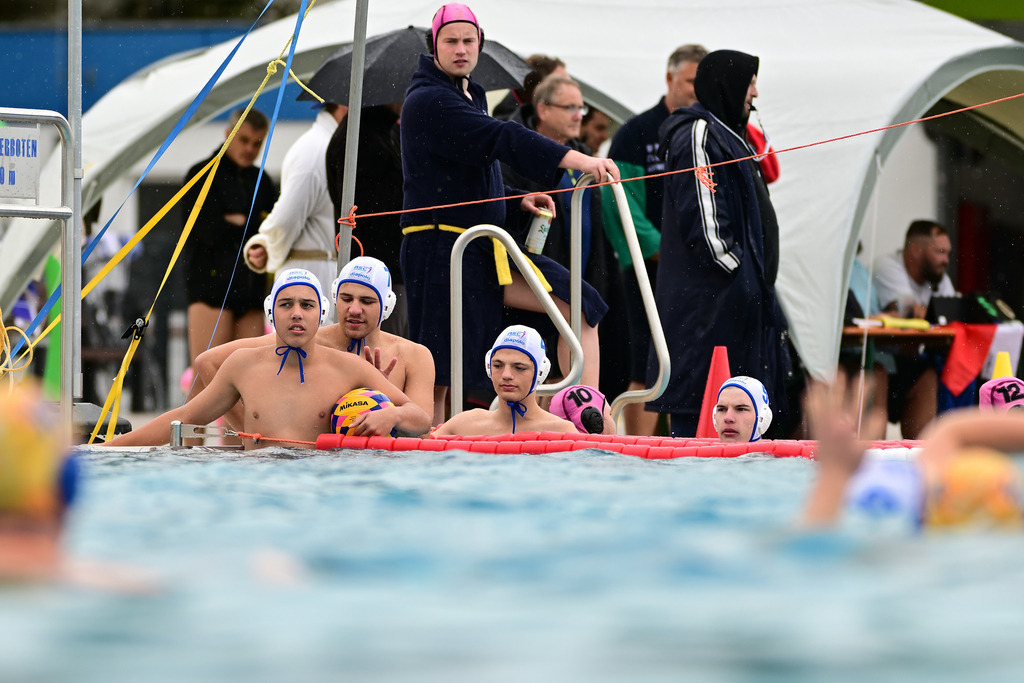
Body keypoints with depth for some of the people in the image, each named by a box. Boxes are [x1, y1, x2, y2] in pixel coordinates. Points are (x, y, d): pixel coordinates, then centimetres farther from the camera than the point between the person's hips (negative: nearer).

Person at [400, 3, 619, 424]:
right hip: (440, 250, -9)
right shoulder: (428, 101, -11)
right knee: (439, 374, -7)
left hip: (484, 247, 9)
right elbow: (503, 139, -24)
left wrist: (517, 200, 9)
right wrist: (578, 161, -33)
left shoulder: (470, 98, 19)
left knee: (580, 305, -5)